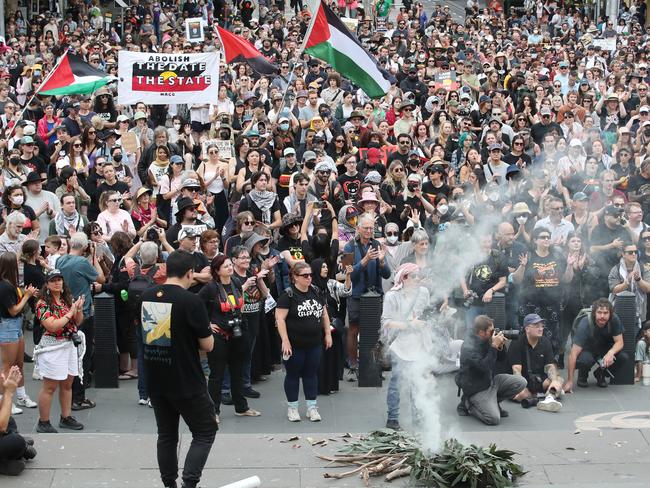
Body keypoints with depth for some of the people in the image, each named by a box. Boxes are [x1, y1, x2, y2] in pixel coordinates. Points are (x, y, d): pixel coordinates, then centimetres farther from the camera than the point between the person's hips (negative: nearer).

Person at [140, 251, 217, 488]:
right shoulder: (191, 301, -18)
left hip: (155, 379, 6)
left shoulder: (146, 296, 1)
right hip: (186, 381, -6)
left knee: (166, 434, 17)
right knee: (205, 432, 7)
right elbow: (207, 345, -13)